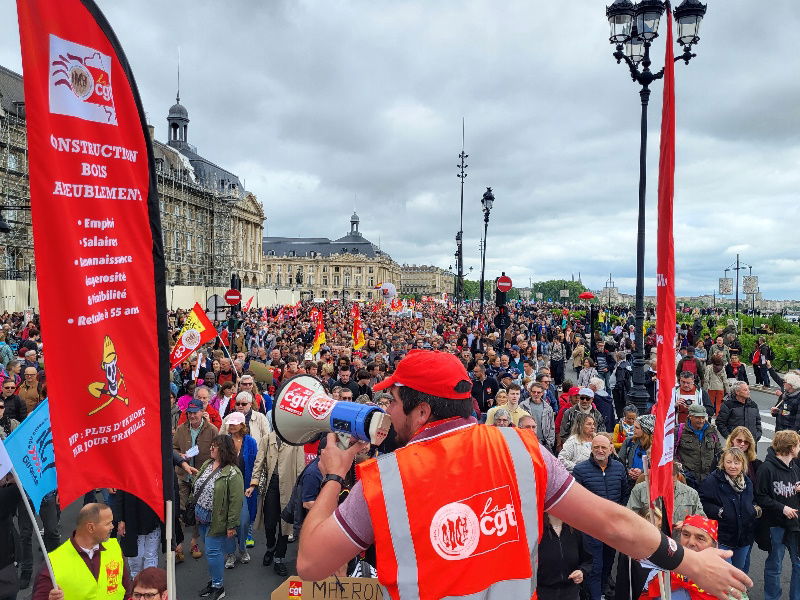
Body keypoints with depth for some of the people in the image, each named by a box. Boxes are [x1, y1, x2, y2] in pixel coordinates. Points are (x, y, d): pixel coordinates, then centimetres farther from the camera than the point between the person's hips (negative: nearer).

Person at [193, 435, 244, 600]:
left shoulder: (232, 473, -21)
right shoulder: (207, 464, 4)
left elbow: (236, 501, -21)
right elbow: (197, 487, 16)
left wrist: (232, 525, -20)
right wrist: (196, 510, 16)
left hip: (216, 521, -8)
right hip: (202, 518, 8)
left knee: (213, 551, -1)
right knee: (210, 550, 19)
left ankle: (218, 587, 16)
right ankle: (213, 580, 35)